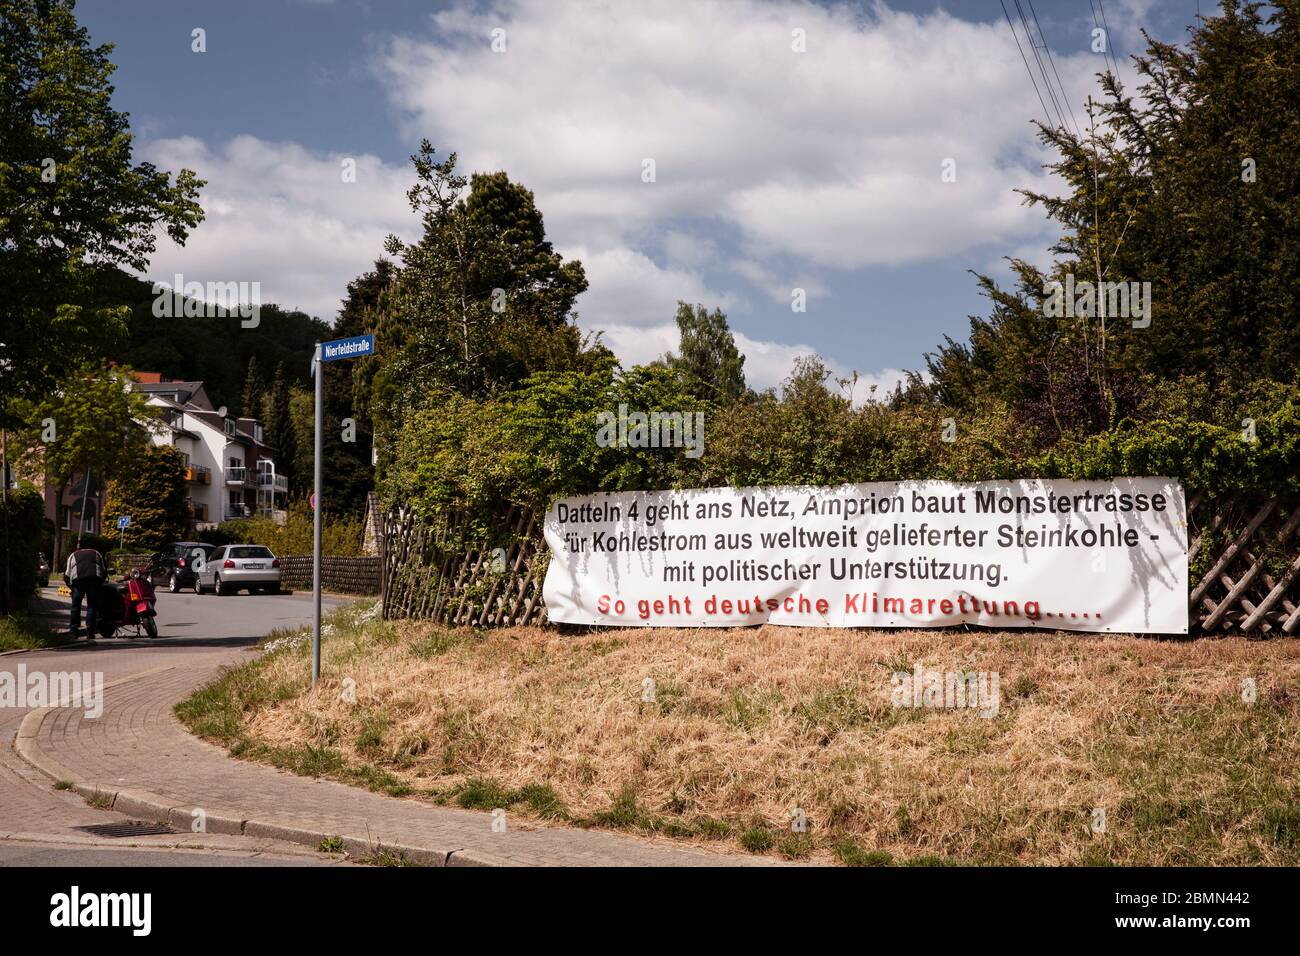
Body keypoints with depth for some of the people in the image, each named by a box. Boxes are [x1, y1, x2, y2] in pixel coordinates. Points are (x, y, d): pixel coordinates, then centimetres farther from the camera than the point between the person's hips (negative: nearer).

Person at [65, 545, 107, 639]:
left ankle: (73, 631, 4)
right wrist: (100, 583, 28)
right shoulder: (96, 553, 34)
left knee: (76, 606, 7)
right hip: (95, 577, 1)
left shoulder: (73, 555, 31)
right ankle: (90, 633, 1)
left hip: (78, 578, -1)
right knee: (91, 606, 5)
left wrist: (71, 586, 25)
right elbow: (104, 570, 22)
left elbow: (67, 574, 19)